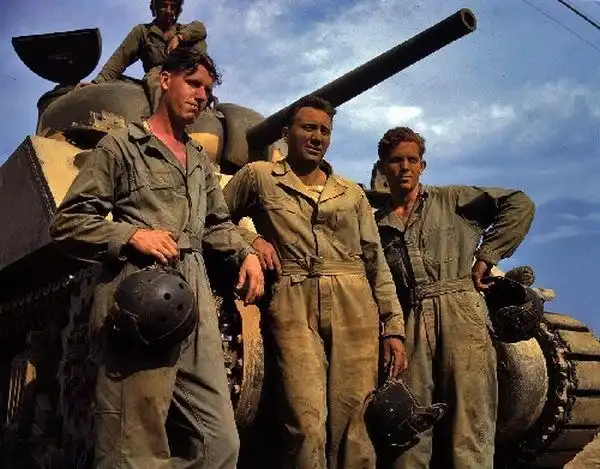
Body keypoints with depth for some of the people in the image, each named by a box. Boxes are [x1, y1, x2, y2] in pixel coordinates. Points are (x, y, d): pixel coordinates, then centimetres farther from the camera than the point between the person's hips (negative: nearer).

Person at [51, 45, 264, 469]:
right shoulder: (121, 145, 7)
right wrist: (132, 234, -12)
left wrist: (246, 253, 12)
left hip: (195, 298, 6)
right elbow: (68, 223, 3)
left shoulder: (201, 160, 25)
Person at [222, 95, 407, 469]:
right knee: (306, 425, -13)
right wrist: (251, 239, 0)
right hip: (293, 306, -2)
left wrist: (394, 327, 7)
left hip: (354, 308, 3)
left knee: (353, 427, -1)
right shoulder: (258, 176, 12)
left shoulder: (352, 192, 18)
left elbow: (377, 263, 15)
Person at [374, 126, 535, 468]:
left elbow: (520, 205, 4)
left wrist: (486, 257, -1)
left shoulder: (451, 200, 12)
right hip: (409, 324, 2)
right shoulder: (377, 225, 18)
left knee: (469, 424, -6)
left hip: (460, 314, -2)